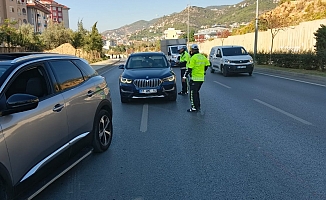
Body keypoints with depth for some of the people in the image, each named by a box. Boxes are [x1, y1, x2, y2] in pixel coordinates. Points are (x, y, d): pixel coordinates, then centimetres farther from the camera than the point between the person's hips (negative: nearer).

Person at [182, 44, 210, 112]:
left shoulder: (193, 58, -14)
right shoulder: (203, 57, 8)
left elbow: (189, 68, -16)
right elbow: (207, 65, 19)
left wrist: (184, 76, -12)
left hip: (195, 78, -8)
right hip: (201, 78, 8)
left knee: (193, 93, -1)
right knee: (196, 92, 19)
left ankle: (194, 107, 0)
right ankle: (198, 106, 23)